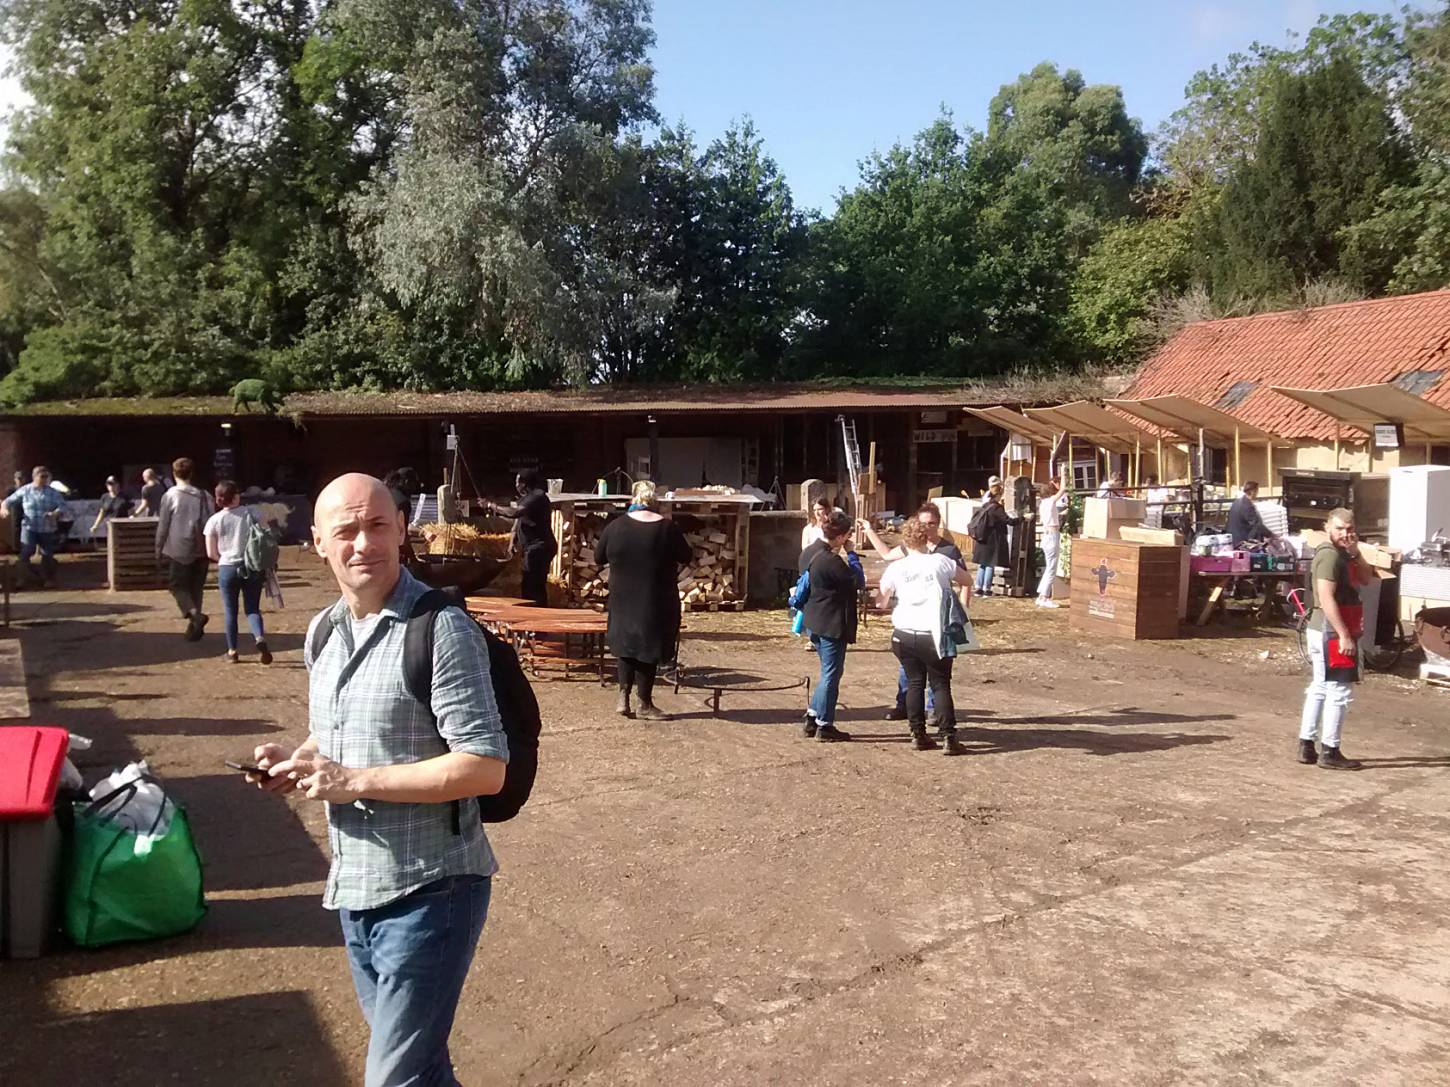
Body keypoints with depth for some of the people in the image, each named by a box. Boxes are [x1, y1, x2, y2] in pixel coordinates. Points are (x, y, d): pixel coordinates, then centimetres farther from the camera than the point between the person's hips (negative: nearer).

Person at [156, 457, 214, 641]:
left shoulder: (170, 496, -7)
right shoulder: (203, 496, 3)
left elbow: (163, 526, -5)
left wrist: (158, 550, 4)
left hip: (178, 550, -4)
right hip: (200, 549, 4)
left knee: (178, 586, 5)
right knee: (196, 588, 13)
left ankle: (195, 614, -19)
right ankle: (194, 627, 12)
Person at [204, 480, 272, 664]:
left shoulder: (214, 520, -4)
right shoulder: (251, 514, -3)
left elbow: (211, 553, -1)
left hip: (227, 568, 0)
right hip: (252, 568, 1)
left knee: (230, 611, 12)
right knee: (252, 608, 8)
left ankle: (232, 651, 16)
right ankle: (260, 637, -19)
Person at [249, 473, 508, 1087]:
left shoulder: (441, 629, -19)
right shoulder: (322, 632, 6)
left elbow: (485, 769, -23)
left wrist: (354, 782, -22)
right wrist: (297, 763, -1)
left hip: (429, 890, -8)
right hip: (356, 888, 8)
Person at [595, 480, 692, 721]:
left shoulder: (616, 526, -6)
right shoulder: (668, 528, -11)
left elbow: (598, 557, 3)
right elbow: (685, 557, 0)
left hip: (623, 600, 2)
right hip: (656, 602, -2)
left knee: (626, 644, 17)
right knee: (648, 648, 7)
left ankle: (623, 698, 11)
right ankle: (645, 705, 14)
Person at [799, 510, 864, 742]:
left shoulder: (808, 553, 5)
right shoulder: (831, 560, -24)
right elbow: (859, 581, -15)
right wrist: (850, 553, -8)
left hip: (815, 622, 9)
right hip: (832, 625, -9)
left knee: (829, 672, 20)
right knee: (831, 674, 2)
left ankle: (812, 718, 23)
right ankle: (824, 725, 10)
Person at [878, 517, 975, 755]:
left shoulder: (896, 568, 0)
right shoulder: (940, 562, -2)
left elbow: (882, 602, 7)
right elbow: (967, 580, 13)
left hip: (904, 635, 2)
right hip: (933, 635, -2)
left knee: (915, 683, 13)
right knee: (940, 684, 6)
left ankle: (918, 735, 13)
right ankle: (948, 737, 0)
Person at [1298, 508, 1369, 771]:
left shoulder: (1342, 555, 15)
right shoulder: (1329, 555, -17)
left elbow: (1365, 579, 11)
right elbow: (1326, 598, -23)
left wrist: (1355, 553, -4)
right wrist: (1345, 636, -24)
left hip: (1325, 631, 11)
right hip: (1332, 632, -11)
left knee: (1319, 688, 13)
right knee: (1338, 691, -5)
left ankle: (1306, 746, 19)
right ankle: (1329, 752, 0)